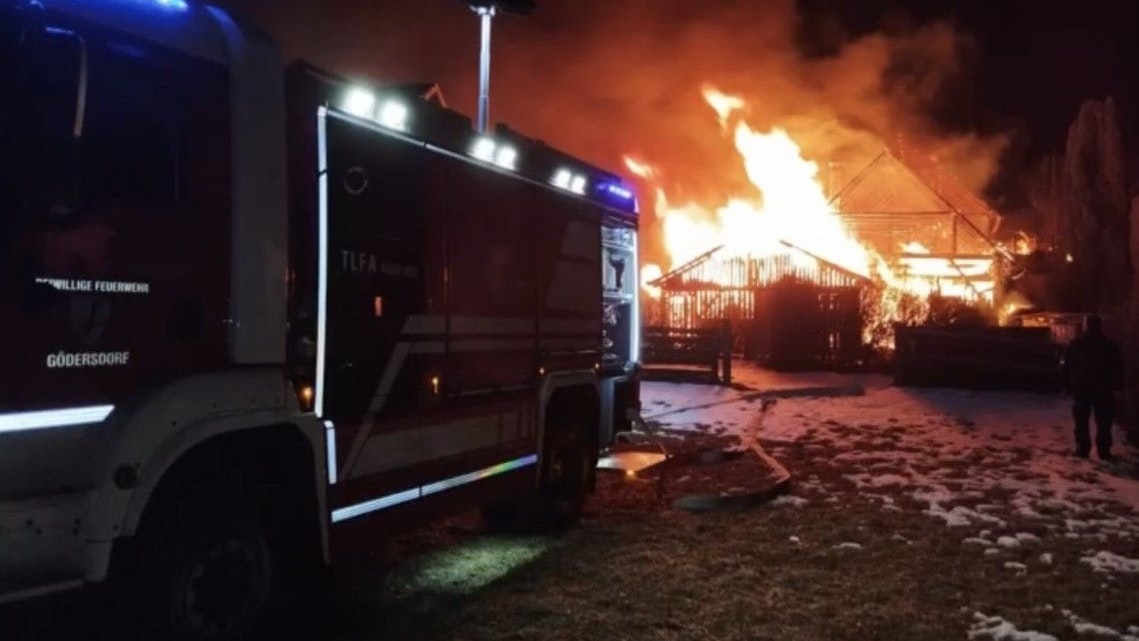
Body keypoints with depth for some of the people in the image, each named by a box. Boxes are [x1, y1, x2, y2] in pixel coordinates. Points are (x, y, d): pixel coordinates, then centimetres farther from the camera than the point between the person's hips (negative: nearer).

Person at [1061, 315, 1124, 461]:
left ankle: (1082, 448, 1)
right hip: (1104, 388, 0)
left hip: (1081, 387, 0)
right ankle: (1104, 450, -4)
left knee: (1081, 420, 5)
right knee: (1104, 421, 1)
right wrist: (1116, 384, 10)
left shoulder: (1075, 343, 3)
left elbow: (1067, 366, 3)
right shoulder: (1110, 344, 3)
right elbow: (1118, 367, 4)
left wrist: (1068, 385, 8)